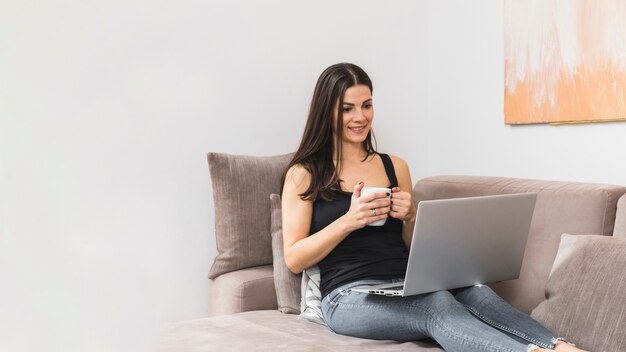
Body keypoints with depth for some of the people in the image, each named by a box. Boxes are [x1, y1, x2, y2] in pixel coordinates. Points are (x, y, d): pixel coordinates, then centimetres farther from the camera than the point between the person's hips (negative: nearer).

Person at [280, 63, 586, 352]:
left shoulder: (395, 167, 19)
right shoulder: (303, 174, 8)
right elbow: (293, 260, 1)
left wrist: (410, 218, 0)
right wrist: (348, 221, -12)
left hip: (408, 287, 5)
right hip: (350, 296, -4)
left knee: (475, 292, -30)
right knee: (437, 305, -36)